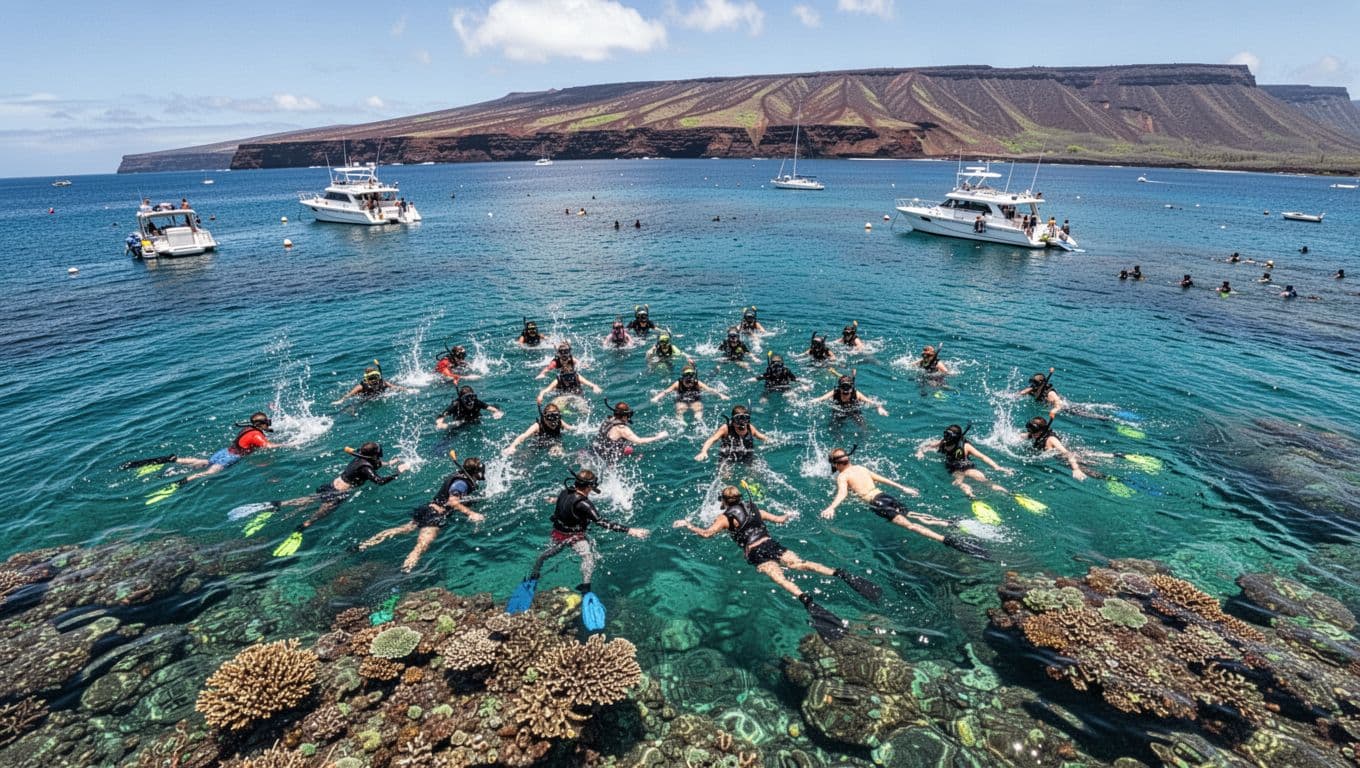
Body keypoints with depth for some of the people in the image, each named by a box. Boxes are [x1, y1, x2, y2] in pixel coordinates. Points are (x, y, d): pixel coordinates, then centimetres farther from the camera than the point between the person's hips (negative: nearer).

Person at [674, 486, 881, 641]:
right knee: (802, 564, -7)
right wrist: (790, 515, 50)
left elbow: (707, 533, -3)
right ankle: (843, 575, -29)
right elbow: (779, 519, 28)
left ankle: (808, 602, -53)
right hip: (773, 545, 5)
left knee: (780, 578, -25)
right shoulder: (754, 508, 22)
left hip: (756, 554, -5)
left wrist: (686, 525, 12)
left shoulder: (725, 517, 7)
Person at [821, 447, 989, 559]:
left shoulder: (841, 477, 2)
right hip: (885, 497, 7)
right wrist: (903, 488, 37)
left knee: (908, 524, -21)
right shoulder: (860, 467, 23)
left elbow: (842, 493, -18)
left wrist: (831, 508, -32)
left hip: (875, 503, -7)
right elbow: (883, 479, 29)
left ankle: (947, 540, -39)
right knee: (913, 516, 11)